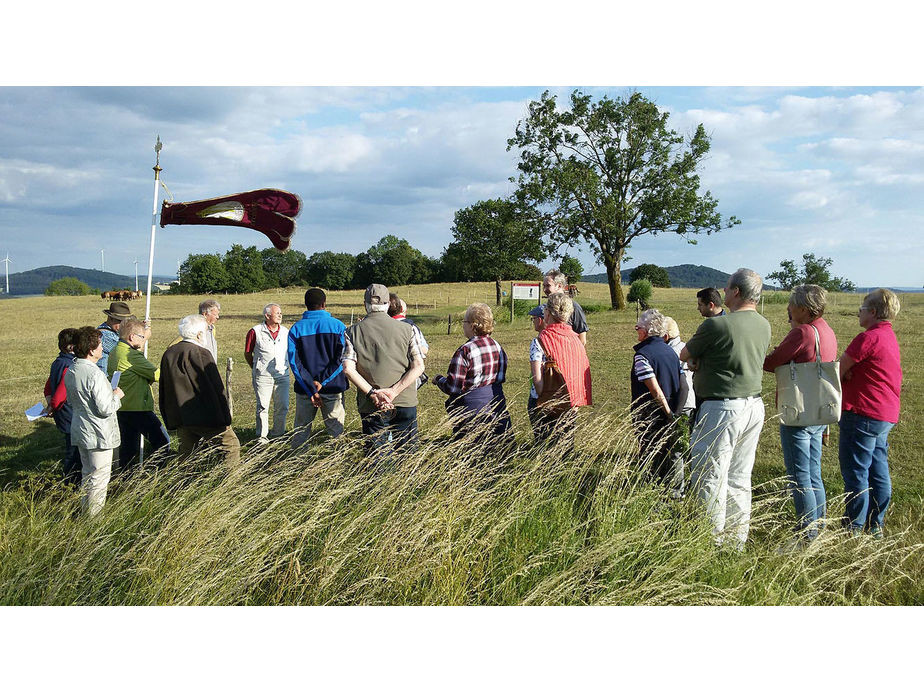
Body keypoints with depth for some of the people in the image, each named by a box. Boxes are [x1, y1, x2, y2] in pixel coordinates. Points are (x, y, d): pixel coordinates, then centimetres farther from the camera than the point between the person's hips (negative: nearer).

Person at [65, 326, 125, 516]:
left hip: (80, 431, 9)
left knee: (87, 474, 21)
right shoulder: (94, 374, -24)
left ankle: (85, 511, 31)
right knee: (99, 477, 2)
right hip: (99, 434, -9)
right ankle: (94, 516, 9)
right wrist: (116, 396, -6)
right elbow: (105, 409, -26)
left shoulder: (70, 372, 4)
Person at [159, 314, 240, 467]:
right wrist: (225, 418, -7)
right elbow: (216, 388, -13)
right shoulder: (201, 353, -14)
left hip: (179, 417, 8)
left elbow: (163, 390, 16)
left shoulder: (168, 353, 9)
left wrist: (169, 420, 23)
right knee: (231, 445, 0)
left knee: (185, 451, 15)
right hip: (204, 417, -8)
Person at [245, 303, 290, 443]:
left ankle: (278, 434, 20)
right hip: (263, 377, -4)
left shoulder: (285, 331, 8)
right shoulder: (256, 331, -4)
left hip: (282, 375, 4)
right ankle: (262, 436, 11)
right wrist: (256, 368, 8)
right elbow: (247, 353, 5)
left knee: (282, 407, 5)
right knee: (262, 407, 0)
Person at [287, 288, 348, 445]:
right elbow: (342, 358, -11)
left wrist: (311, 389, -12)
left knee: (301, 431, 13)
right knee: (335, 429, 9)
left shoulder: (296, 328, 0)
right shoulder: (338, 326, -2)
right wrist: (321, 382, -13)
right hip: (333, 388, -1)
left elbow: (294, 362, -8)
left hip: (305, 390, 1)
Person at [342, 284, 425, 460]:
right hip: (405, 402, 1)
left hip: (371, 406, -1)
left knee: (375, 459, 7)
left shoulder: (354, 332, 1)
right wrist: (393, 391, -11)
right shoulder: (405, 329, 3)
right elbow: (418, 366, -5)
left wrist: (372, 393, -12)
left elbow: (348, 369, -11)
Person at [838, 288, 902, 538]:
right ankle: (876, 526, 21)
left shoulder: (869, 337, -16)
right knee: (878, 472, 13)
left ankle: (855, 528, 5)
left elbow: (838, 370, -12)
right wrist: (849, 374, -5)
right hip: (886, 415, 10)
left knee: (855, 472, -1)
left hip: (863, 414, -10)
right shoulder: (890, 338, 16)